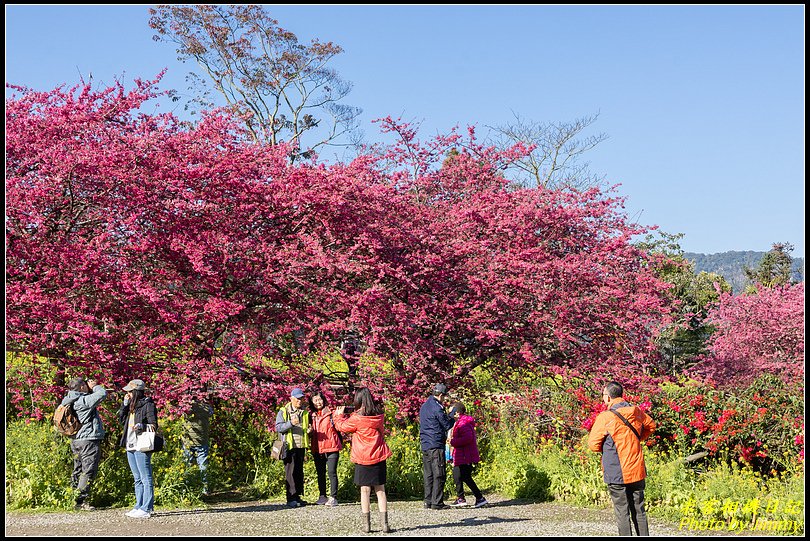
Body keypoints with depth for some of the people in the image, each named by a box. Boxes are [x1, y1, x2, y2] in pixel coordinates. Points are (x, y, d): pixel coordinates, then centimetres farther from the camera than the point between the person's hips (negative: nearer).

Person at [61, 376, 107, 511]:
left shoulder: (70, 401, 10)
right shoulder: (84, 400, -16)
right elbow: (102, 393, -18)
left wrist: (90, 388, 13)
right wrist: (94, 386, -1)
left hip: (75, 440, 9)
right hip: (89, 440, -9)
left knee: (78, 471, 14)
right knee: (88, 471, -6)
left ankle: (73, 499, 17)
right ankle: (81, 501, -8)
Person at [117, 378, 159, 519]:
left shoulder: (148, 405, -8)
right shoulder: (132, 405, 16)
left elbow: (154, 425, -11)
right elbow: (121, 420, 16)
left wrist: (142, 426, -30)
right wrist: (125, 405, 6)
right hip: (130, 446, 9)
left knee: (146, 479, -8)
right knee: (137, 479, 14)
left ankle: (146, 509, -9)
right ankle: (139, 506, 20)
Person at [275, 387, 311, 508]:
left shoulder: (305, 412, 16)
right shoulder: (283, 412, 0)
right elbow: (278, 427, -8)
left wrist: (309, 430, 5)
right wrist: (291, 423, -23)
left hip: (301, 446, 5)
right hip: (289, 446, -5)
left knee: (299, 472, 8)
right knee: (290, 472, -7)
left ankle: (298, 496, 14)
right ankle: (291, 499, -6)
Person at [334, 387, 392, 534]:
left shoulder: (357, 418, -14)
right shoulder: (379, 415, 1)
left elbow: (342, 426, 1)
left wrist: (339, 415, 20)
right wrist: (347, 414, 14)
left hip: (363, 459, -4)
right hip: (379, 457, 4)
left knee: (365, 491, 3)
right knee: (380, 490, 8)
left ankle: (366, 524, 4)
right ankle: (384, 524, 4)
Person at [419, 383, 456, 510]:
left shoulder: (424, 406, 14)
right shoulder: (437, 408, -13)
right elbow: (447, 425, -8)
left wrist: (447, 416, 21)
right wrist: (452, 417, 12)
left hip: (425, 446, 9)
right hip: (436, 445, -9)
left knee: (428, 474, 10)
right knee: (439, 474, -4)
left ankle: (428, 501, 11)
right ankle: (437, 502, -6)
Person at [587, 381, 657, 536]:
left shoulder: (605, 418, -16)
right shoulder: (636, 412, 2)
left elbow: (593, 444, -9)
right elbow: (651, 425, 21)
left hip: (617, 474, -5)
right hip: (637, 472, 5)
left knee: (622, 513, 2)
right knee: (639, 510, 14)